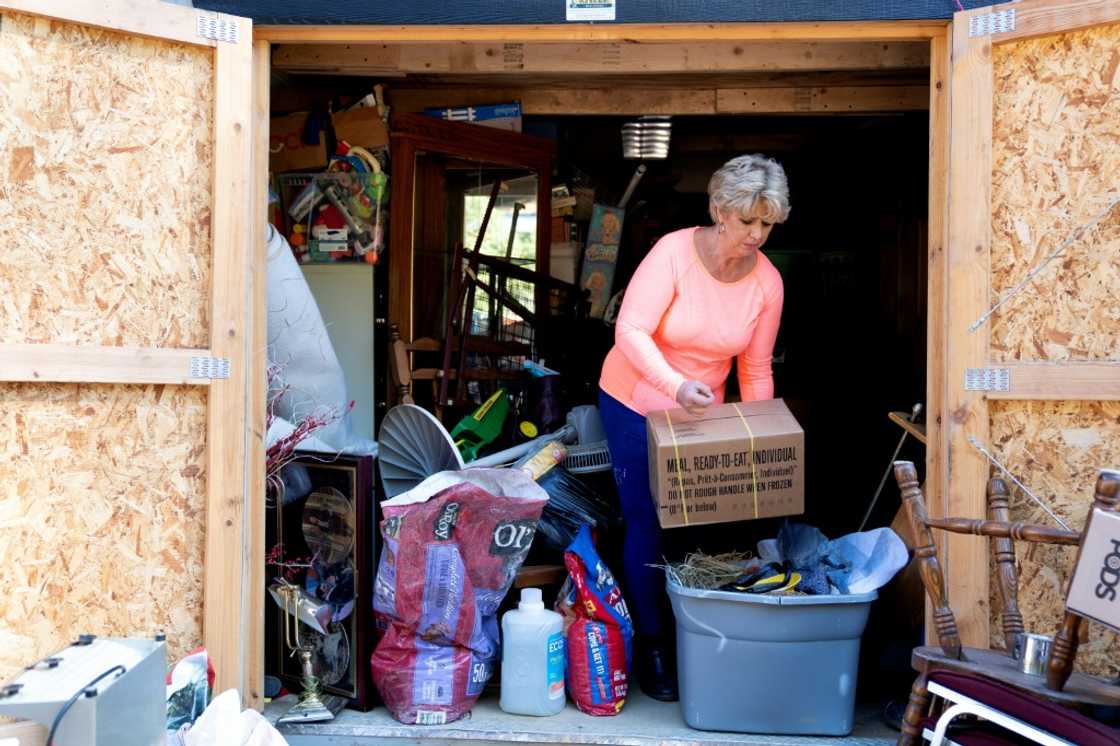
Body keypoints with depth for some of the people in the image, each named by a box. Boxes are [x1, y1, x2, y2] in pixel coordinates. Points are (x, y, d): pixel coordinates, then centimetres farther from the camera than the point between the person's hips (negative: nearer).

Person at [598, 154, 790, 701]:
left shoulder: (767, 281, -9)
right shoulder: (674, 251, -22)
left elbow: (756, 369, -1)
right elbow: (631, 331, -29)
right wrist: (676, 385, -44)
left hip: (703, 410, 4)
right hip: (635, 403, -3)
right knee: (648, 525, -2)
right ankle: (651, 645, 13)